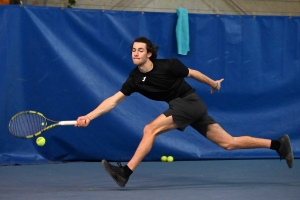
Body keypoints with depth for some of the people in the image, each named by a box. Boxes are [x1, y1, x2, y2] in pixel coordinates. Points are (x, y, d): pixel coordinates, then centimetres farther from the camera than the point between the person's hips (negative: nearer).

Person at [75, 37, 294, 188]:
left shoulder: (168, 65, -16)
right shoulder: (135, 79, -2)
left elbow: (192, 72, 1)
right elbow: (113, 100, -4)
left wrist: (213, 83, 16)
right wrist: (89, 116, -16)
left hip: (191, 103, -7)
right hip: (182, 107, 7)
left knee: (150, 129, -21)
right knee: (229, 143, 6)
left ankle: (126, 172, -20)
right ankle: (278, 144, 12)